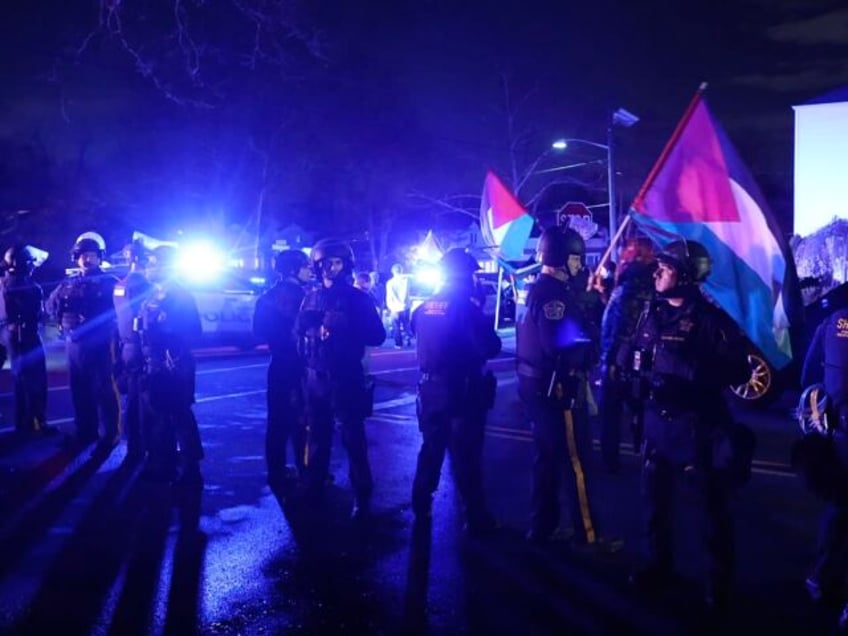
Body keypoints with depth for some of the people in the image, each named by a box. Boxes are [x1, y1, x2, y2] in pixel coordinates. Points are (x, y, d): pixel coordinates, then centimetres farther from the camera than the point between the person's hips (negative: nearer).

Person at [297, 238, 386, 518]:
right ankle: (313, 488, 27)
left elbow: (377, 336, -7)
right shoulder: (311, 298, 10)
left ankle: (362, 496, 7)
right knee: (317, 435, 13)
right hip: (315, 376, 4)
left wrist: (346, 328, -21)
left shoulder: (357, 298, -2)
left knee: (353, 437, -2)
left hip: (346, 377, -4)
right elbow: (300, 330, 8)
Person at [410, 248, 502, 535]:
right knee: (465, 455, 2)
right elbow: (491, 347, -16)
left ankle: (421, 507, 30)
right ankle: (477, 518, 10)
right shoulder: (465, 306, -17)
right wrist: (486, 329, 2)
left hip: (430, 388, 6)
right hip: (462, 390, -6)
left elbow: (415, 331, 22)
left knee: (431, 448, 20)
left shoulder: (424, 307, 2)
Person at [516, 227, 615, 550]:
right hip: (556, 387, -10)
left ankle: (542, 526, 26)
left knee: (548, 457, 17)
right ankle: (588, 534, 6)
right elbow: (559, 343, -28)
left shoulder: (541, 288, 14)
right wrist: (590, 340, -13)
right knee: (576, 459, -2)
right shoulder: (553, 292, -19)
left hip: (542, 384, 10)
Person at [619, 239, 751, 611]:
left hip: (696, 424, -6)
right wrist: (633, 358, -12)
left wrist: (689, 368, -28)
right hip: (656, 420, 6)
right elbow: (629, 355, 10)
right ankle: (659, 566, 35)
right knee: (654, 497, 17)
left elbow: (738, 371, -20)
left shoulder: (711, 319, -14)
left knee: (712, 504, 6)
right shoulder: (652, 312, 7)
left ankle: (719, 581, 22)